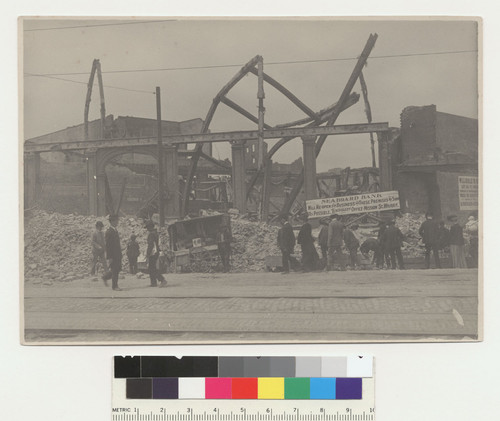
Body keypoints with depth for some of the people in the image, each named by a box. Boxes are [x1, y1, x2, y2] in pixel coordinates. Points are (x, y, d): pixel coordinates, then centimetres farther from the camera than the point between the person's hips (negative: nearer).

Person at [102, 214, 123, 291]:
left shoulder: (115, 230, 13)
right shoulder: (109, 232, -15)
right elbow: (107, 245, -17)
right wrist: (109, 258, -18)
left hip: (118, 254, 9)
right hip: (112, 254, -9)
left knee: (118, 269, 13)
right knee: (115, 270, -2)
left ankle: (105, 277, 31)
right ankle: (114, 286, 9)